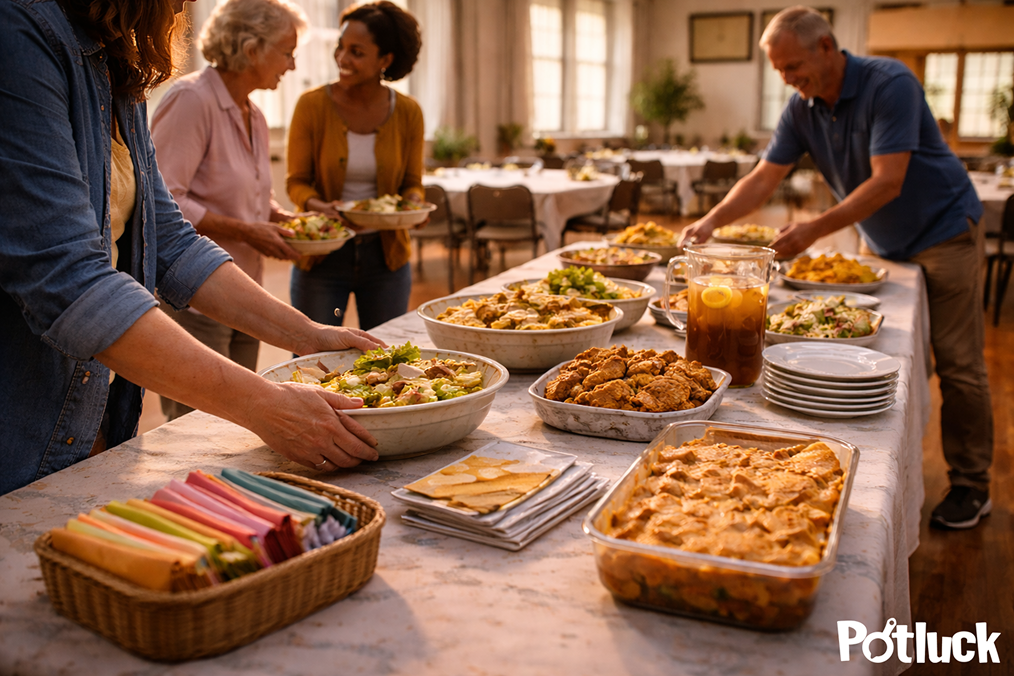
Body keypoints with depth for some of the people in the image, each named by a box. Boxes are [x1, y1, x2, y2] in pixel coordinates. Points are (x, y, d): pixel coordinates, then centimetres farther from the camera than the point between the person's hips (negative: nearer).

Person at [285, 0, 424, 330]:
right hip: (322, 255, -1)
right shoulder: (312, 105, -7)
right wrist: (317, 205, -21)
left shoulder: (407, 112, -2)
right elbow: (297, 181, -1)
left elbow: (412, 183, 6)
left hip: (386, 255, 2)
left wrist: (412, 204, -16)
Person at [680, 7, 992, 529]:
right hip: (882, 245, 6)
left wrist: (816, 229, -35)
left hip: (944, 233, -6)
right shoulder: (802, 109, -4)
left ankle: (971, 485, 10)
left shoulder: (890, 85, -24)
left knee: (957, 364, -1)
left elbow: (887, 183, -29)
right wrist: (711, 221, -21)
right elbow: (764, 178, -6)